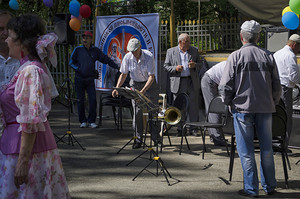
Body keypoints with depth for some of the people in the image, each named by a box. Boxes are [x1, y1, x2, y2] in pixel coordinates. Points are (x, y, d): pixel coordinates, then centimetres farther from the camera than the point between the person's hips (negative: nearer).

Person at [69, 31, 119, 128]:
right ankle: (83, 121, 13)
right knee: (80, 101, 2)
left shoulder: (95, 50, 6)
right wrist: (78, 69, -10)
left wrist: (117, 66, 3)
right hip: (79, 79, -1)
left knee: (93, 100, -8)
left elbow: (106, 59, 10)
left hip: (90, 80, 1)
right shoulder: (78, 49, 1)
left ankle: (92, 121, 1)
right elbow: (71, 62, 5)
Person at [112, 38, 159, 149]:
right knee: (137, 113, -4)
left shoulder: (149, 56, -22)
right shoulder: (127, 57, -12)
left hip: (150, 84, -2)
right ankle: (138, 140, 2)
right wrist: (117, 88, -16)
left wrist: (143, 91, -37)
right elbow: (123, 74, -2)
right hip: (136, 85, 2)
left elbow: (151, 76, -25)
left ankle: (156, 138, 5)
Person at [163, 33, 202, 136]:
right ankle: (180, 129, 10)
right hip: (178, 83, -1)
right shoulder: (171, 51, 6)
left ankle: (193, 129, 8)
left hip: (192, 82, 1)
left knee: (193, 106, 0)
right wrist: (175, 68, -13)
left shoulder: (194, 51, 10)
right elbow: (165, 66, 5)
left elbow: (200, 65, 14)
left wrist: (195, 65, -9)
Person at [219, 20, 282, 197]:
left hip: (242, 108, -3)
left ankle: (251, 189, 6)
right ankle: (269, 186, 21)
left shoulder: (236, 56, -7)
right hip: (265, 108, 3)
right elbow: (277, 86, 6)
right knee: (266, 149, 13)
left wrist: (229, 103, 9)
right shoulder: (268, 56, 2)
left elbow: (225, 86, -7)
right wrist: (273, 103, 20)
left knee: (246, 151, 4)